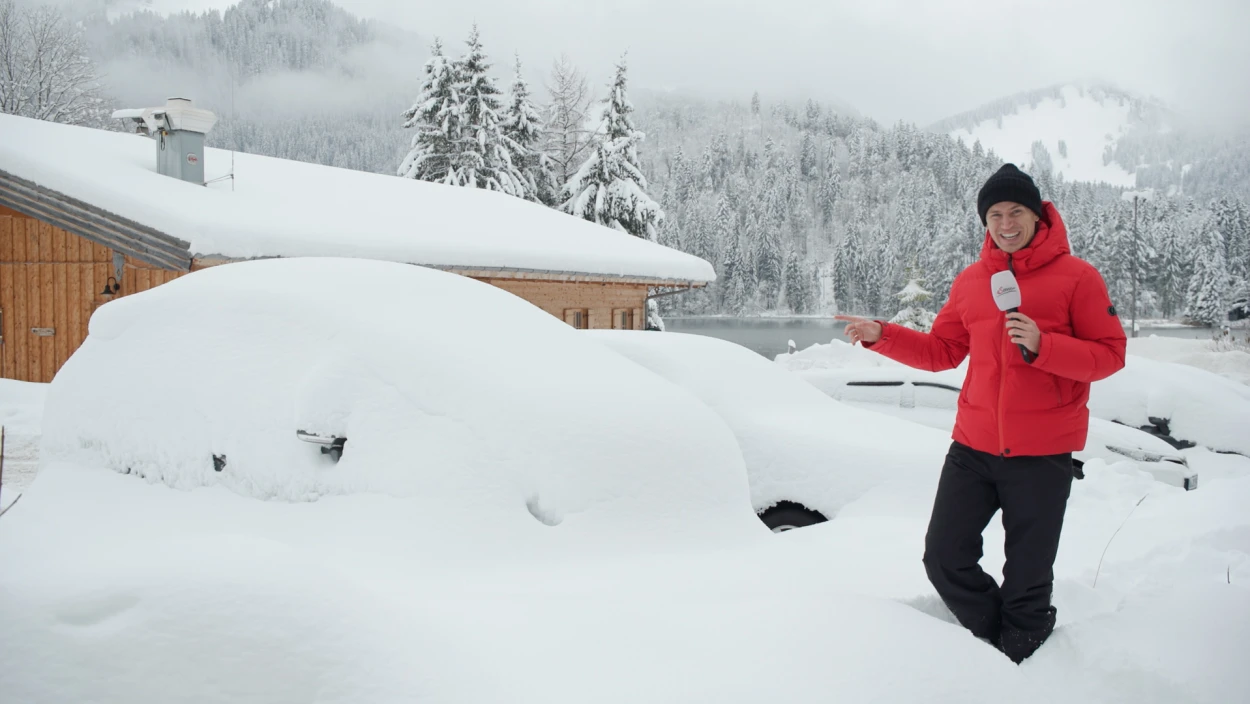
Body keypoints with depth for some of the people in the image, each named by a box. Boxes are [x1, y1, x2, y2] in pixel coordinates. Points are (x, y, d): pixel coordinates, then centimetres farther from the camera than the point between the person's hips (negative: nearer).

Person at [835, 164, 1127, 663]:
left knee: (1026, 580, 7)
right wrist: (881, 336, 0)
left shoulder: (1076, 276, -6)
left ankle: (1020, 658, 32)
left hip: (1042, 454, -4)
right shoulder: (970, 280, 7)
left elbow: (1110, 354, -8)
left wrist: (1041, 345, -23)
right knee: (944, 558, 5)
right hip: (973, 447, 4)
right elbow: (943, 351, 12)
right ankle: (997, 642, 29)